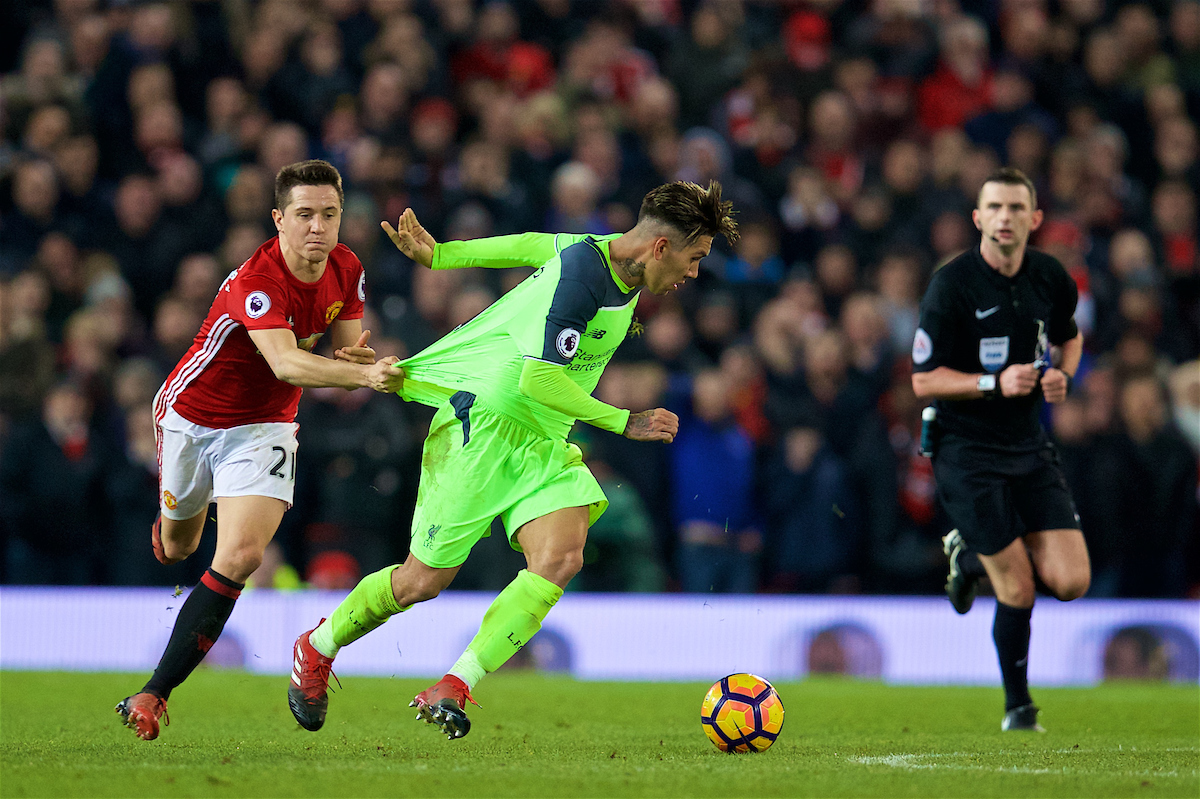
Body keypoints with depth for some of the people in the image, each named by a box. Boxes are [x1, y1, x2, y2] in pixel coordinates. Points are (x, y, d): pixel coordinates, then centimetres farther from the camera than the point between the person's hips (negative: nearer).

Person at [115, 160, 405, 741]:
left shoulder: (346, 269, -9)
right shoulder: (254, 281, -30)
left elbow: (346, 351, 1)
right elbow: (286, 363, -44)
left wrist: (359, 359, -24)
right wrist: (362, 375, -58)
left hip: (263, 428, 3)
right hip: (191, 416, -3)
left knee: (240, 557, -17)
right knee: (177, 548, 19)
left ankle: (155, 693, -12)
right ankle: (166, 524, 61)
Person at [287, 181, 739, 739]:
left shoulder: (616, 258, 6)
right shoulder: (579, 277, -23)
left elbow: (538, 245, 20)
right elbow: (538, 378, -28)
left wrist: (440, 256, 26)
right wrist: (623, 422, -21)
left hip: (543, 443, 8)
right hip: (483, 422, -8)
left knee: (561, 557, -19)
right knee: (425, 580, -2)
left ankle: (451, 690, -22)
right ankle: (318, 648, 26)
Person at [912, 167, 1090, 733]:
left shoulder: (1052, 279, 1)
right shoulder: (952, 285, -14)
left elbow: (1069, 335, 23)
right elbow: (924, 380, -12)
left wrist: (1062, 374, 1)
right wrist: (995, 383, -25)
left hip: (1029, 447, 5)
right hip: (966, 449, -5)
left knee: (1070, 581, -6)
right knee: (1018, 590, -7)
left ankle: (971, 557, 24)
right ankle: (1017, 703, 17)